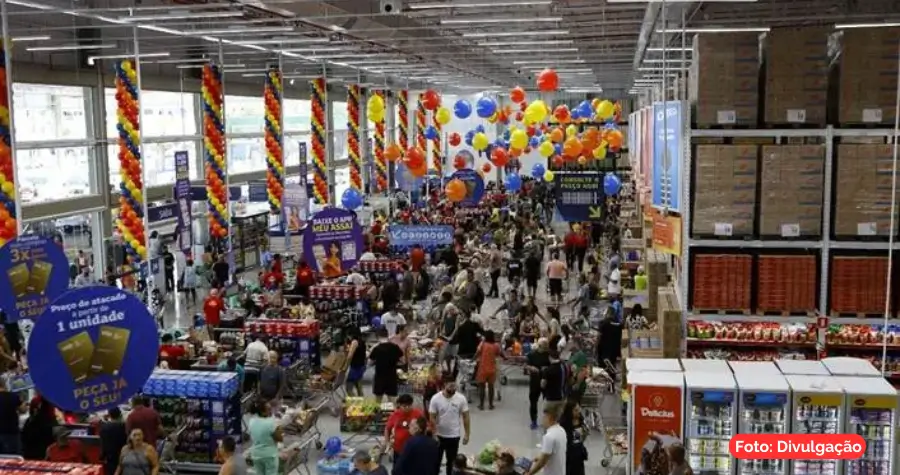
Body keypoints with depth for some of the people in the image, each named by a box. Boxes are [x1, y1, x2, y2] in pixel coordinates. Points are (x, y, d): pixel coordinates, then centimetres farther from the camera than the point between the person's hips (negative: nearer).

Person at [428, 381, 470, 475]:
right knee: (436, 460, 12)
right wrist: (434, 435, -15)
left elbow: (465, 417, -3)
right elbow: (432, 418, -11)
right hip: (439, 435, -1)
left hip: (454, 436, 1)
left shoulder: (461, 398, -11)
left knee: (452, 461, 15)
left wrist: (466, 434, -4)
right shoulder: (436, 398, -15)